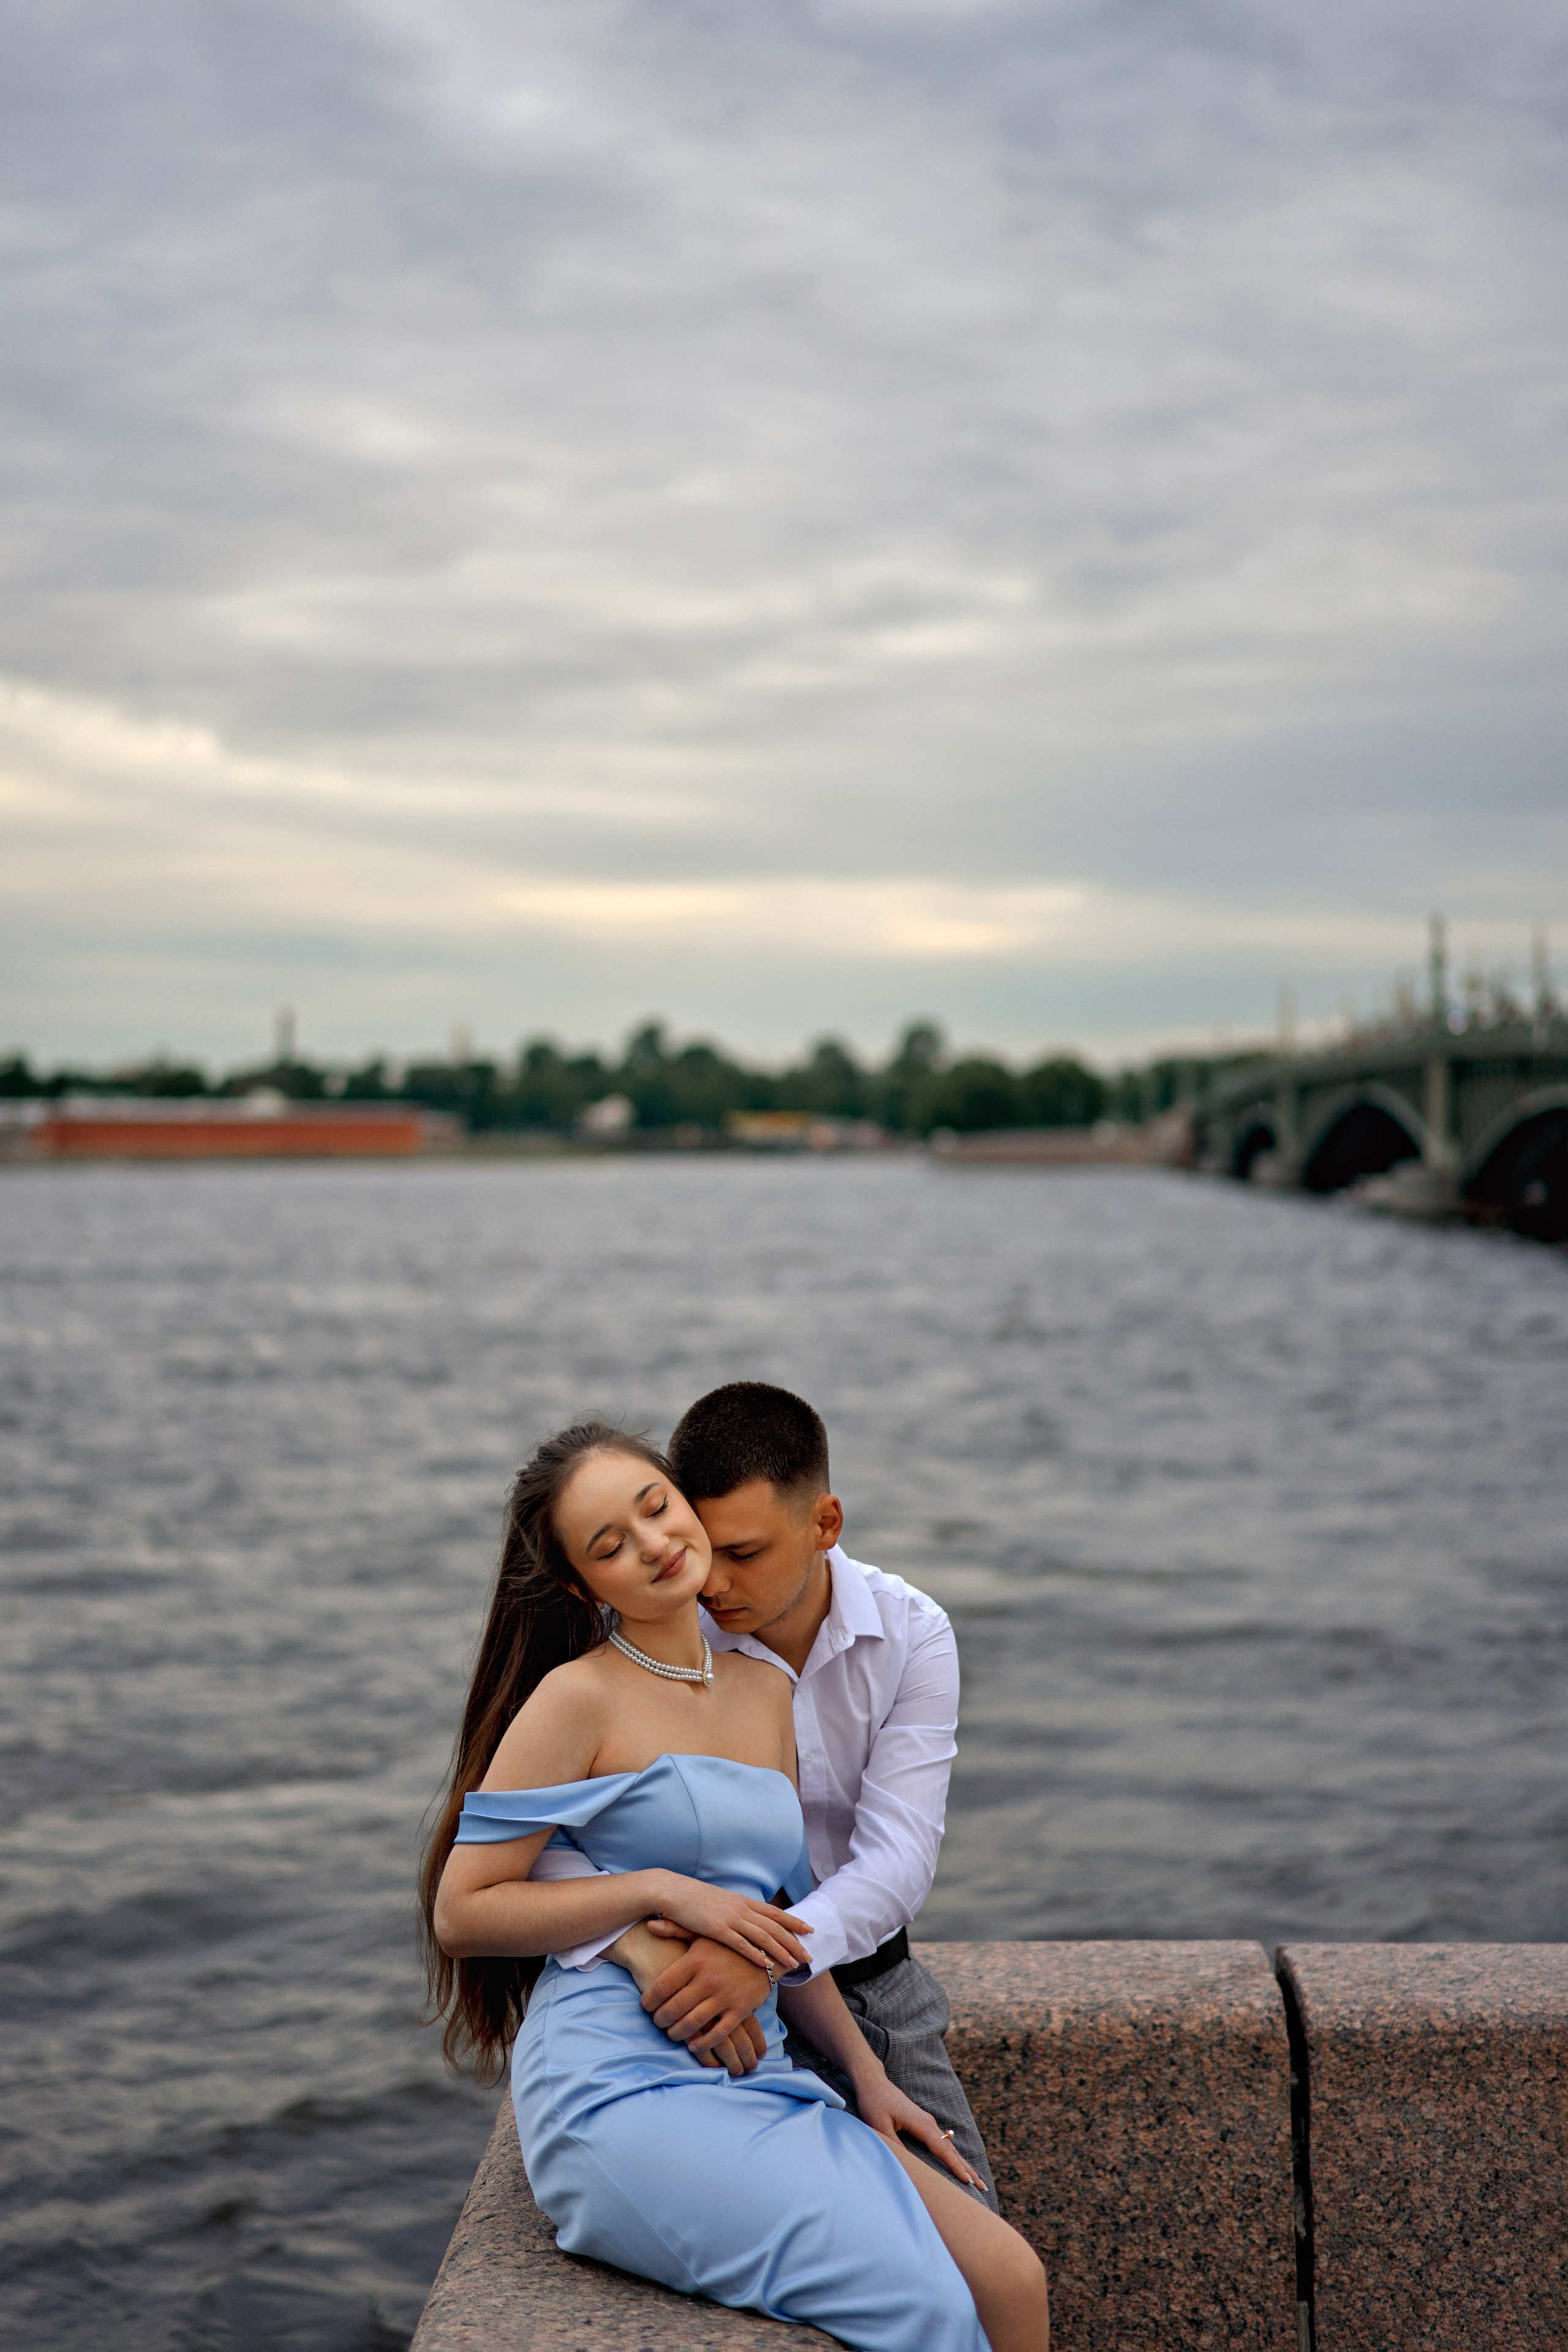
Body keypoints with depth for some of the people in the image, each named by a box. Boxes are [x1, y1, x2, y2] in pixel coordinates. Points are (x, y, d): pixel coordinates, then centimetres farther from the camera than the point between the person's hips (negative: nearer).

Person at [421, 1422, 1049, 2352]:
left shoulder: (764, 1689, 15)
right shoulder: (579, 1698, -5)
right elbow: (460, 1912, -7)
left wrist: (868, 2075, 12)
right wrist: (660, 1890, -14)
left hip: (755, 2083, 7)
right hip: (620, 2090, -6)